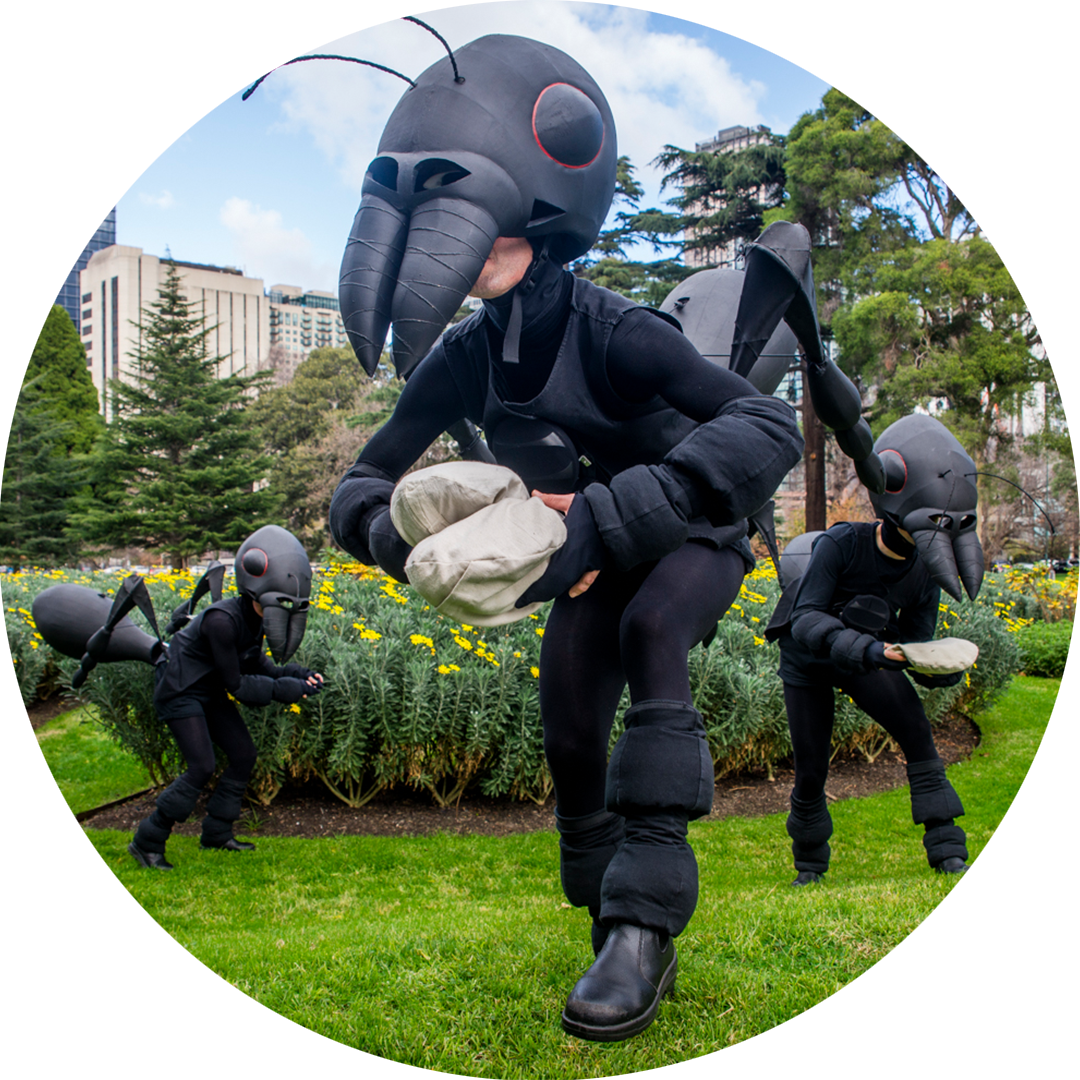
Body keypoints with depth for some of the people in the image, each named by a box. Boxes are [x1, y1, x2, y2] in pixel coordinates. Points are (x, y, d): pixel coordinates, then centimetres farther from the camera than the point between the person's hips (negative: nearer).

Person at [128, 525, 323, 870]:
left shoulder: (254, 619, -7)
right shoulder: (222, 620, -33)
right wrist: (281, 689, -29)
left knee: (244, 755, 6)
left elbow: (255, 666, 1)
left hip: (210, 693, 9)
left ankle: (216, 833, 21)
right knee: (202, 767, -15)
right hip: (180, 692, -9)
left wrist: (296, 675, -14)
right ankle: (147, 842, 1)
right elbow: (236, 684, -26)